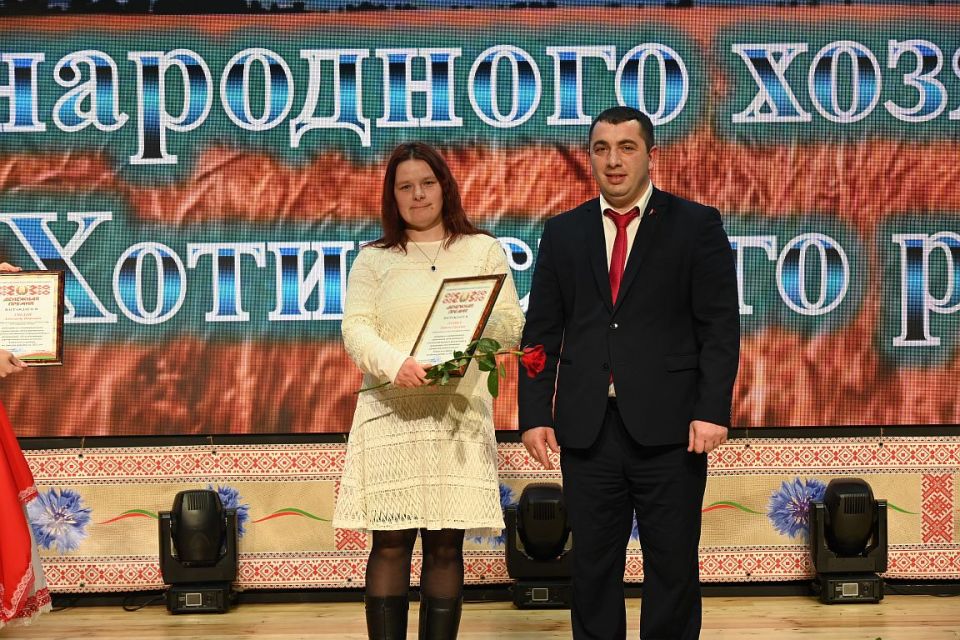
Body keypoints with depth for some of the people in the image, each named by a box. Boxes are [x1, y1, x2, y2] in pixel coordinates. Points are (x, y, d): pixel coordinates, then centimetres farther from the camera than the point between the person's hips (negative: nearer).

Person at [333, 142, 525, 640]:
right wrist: (395, 363, -21)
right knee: (390, 542, -4)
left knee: (446, 545, 1)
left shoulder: (483, 250, 12)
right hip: (391, 412, 0)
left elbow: (514, 328, 6)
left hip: (460, 412, 0)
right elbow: (355, 329, -1)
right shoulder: (373, 259, 12)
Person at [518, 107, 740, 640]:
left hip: (668, 427, -2)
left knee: (673, 565, 3)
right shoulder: (563, 233, 11)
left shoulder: (696, 225, 3)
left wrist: (712, 411, -12)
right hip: (587, 429, 3)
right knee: (592, 566, 7)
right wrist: (535, 415, 1)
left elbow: (720, 327, -2)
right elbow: (541, 333, 9)